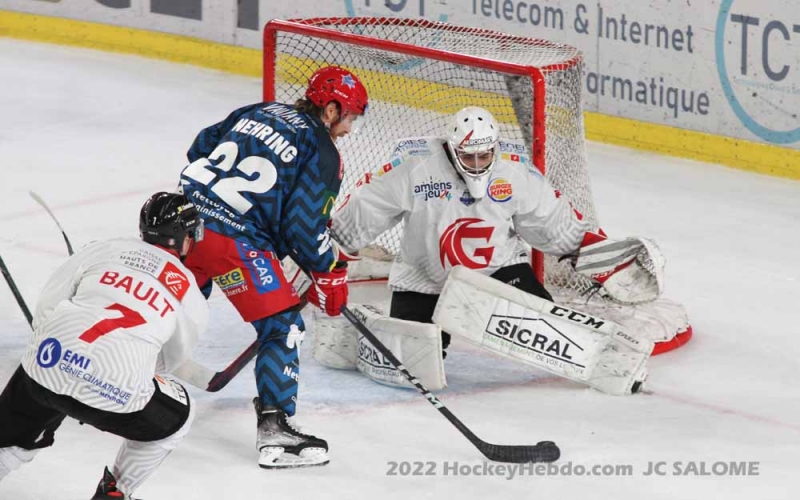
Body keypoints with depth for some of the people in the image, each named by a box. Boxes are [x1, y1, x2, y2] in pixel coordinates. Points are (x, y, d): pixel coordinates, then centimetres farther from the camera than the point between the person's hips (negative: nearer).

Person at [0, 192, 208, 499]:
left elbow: (48, 305, 17)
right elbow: (169, 361, 30)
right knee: (175, 419, 27)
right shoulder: (192, 299, 16)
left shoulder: (108, 249, 17)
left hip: (47, 364, 3)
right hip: (117, 392, -3)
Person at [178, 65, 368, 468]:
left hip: (188, 213, 7)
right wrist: (331, 274, 3)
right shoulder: (322, 152, -3)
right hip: (236, 239, -7)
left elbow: (201, 147, 23)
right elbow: (305, 227, -9)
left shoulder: (258, 112, 17)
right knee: (282, 326, 0)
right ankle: (273, 430, -8)